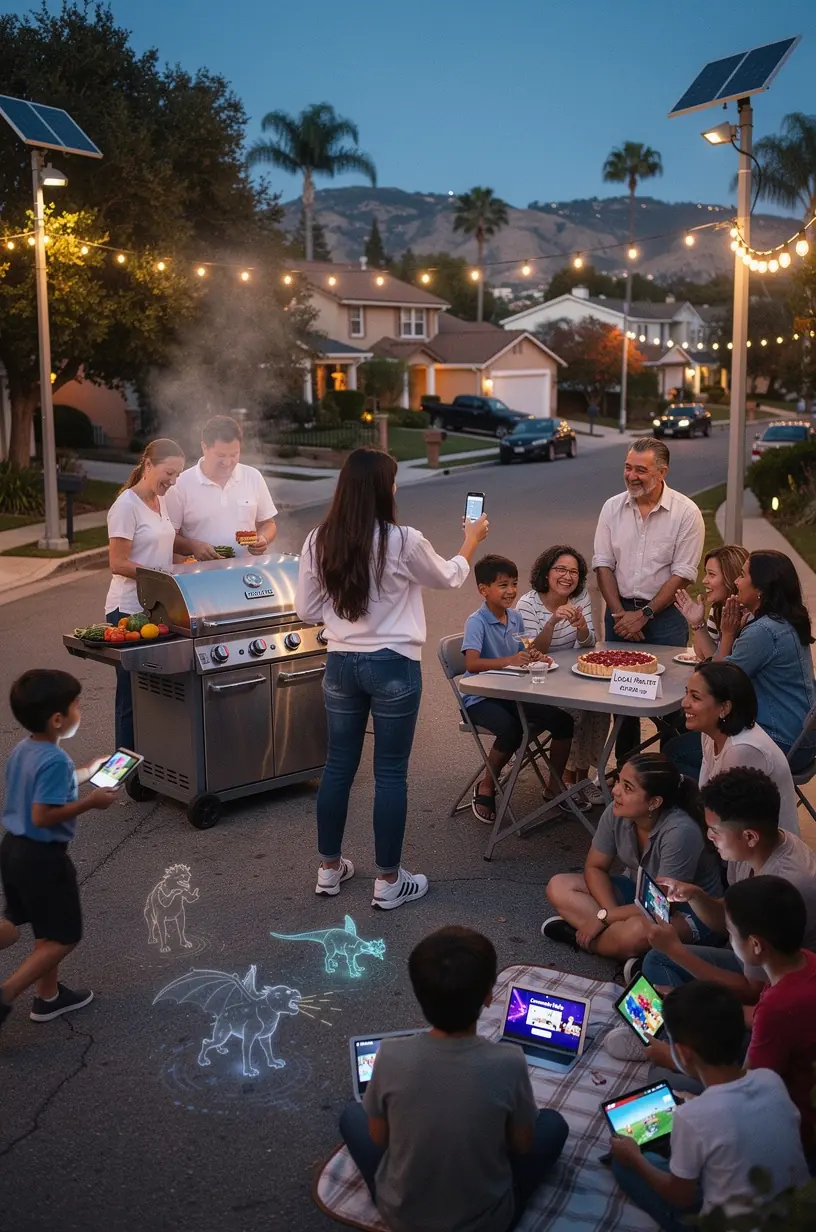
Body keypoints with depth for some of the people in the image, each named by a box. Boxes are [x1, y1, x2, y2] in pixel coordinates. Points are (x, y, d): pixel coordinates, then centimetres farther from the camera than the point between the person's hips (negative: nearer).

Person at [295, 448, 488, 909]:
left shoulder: (318, 542, -4)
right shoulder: (404, 541, -15)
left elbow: (306, 610, 5)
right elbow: (448, 578, 5)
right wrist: (472, 541, 22)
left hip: (341, 664, 4)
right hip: (393, 666, -4)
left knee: (338, 766, 16)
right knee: (391, 773, 6)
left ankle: (330, 869, 28)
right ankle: (389, 881, 16)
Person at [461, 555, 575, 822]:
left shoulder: (516, 617, 6)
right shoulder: (477, 622, -15)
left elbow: (525, 654, 15)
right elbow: (471, 663, -28)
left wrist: (536, 657, -9)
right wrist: (509, 661, -41)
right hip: (480, 698, -7)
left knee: (563, 721, -6)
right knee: (511, 730, -34)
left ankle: (554, 786, 14)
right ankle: (486, 788, -7)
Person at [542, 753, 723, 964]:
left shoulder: (680, 832, -34)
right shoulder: (616, 813, -17)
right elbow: (595, 867, -5)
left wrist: (604, 918, -24)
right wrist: (612, 915, -21)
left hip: (692, 908, -6)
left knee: (635, 933, -38)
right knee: (558, 887, -8)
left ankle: (580, 935, -10)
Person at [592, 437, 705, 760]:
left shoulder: (686, 513, -8)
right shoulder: (613, 507, 3)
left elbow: (682, 575, -9)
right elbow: (603, 564, 4)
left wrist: (644, 615, -12)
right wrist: (620, 613, -6)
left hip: (665, 613, -4)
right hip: (621, 611, 4)